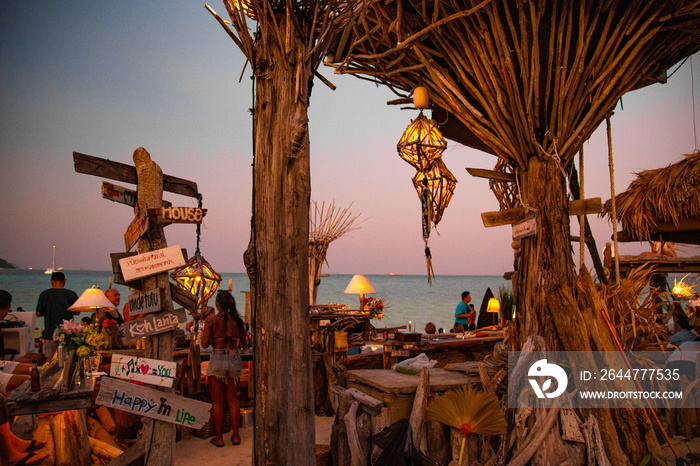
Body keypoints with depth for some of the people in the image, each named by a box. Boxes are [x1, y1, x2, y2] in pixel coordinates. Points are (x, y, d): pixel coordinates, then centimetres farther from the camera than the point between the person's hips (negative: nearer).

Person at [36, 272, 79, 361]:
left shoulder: (44, 294, -1)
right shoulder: (72, 294, -2)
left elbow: (38, 313, 3)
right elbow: (77, 312, 2)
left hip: (50, 333, 0)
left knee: (49, 359, 8)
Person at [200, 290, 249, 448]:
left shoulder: (211, 320, -8)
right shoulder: (238, 320, 2)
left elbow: (204, 344, -10)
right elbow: (244, 344, 8)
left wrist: (208, 336, 11)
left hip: (217, 361, -3)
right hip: (235, 360, 3)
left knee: (217, 401, 8)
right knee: (233, 399, 14)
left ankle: (219, 438, 14)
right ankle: (235, 436, 19)